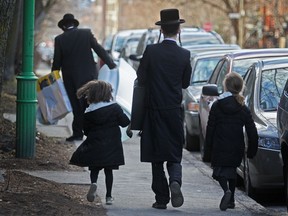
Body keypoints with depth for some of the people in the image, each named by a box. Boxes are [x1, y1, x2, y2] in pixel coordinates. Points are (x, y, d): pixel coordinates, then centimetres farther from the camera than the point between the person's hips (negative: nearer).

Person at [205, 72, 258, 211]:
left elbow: (210, 127, -3)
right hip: (236, 148, 3)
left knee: (219, 171, 3)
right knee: (232, 171, 19)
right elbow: (252, 132, 0)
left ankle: (226, 190, -26)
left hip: (220, 147, -3)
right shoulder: (244, 109, 1)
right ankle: (231, 200, 20)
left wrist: (209, 144, 8)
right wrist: (252, 151, 8)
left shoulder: (216, 106, -4)